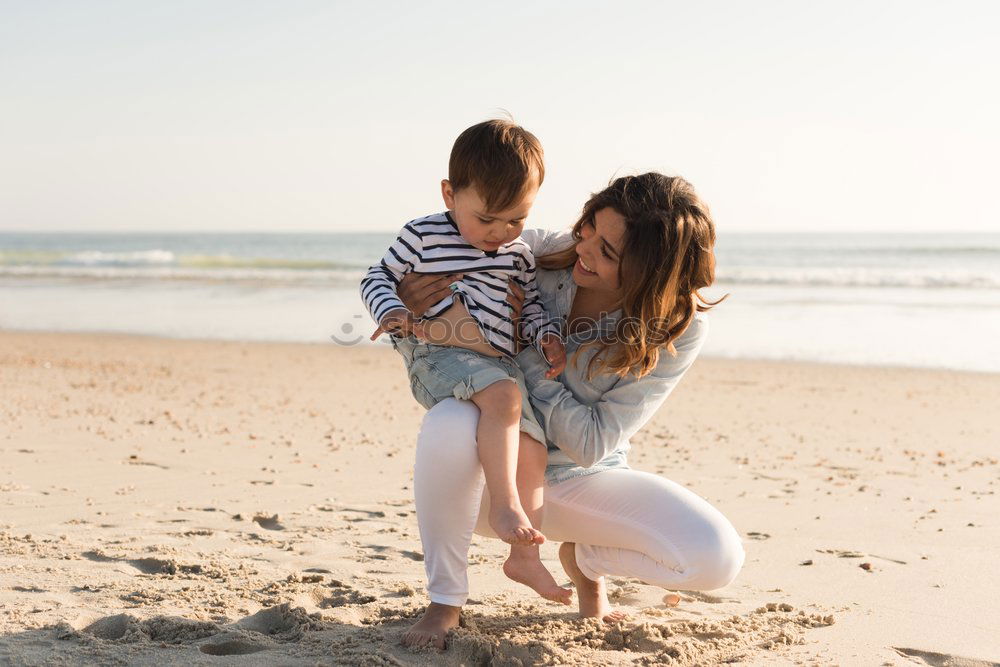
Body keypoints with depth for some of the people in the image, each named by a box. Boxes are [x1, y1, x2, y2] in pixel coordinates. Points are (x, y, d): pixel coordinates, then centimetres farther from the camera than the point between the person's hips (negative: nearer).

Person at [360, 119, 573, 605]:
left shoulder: (519, 255, 16)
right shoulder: (423, 236, 1)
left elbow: (529, 306, 24)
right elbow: (377, 278, 4)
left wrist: (547, 337, 2)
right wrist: (391, 312, -17)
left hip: (498, 365, 6)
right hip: (437, 358, -6)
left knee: (532, 448, -1)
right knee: (503, 395, -34)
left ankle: (524, 556, 10)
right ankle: (505, 505, -37)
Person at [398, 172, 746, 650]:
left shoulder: (678, 329, -20)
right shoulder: (543, 254, -16)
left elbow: (592, 444, -22)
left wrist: (525, 349, -25)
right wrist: (412, 285, -23)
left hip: (583, 484, 0)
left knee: (717, 559, -24)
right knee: (450, 422, -39)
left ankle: (583, 559, 9)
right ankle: (445, 601, -14)